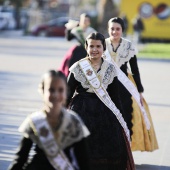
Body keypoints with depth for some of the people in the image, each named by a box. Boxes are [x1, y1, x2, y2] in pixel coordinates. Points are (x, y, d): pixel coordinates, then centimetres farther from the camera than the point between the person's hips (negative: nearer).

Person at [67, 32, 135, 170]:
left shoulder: (110, 69, 4)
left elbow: (115, 96, 9)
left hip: (104, 112, 2)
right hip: (82, 112, -2)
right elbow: (68, 94, 1)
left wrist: (121, 119, 9)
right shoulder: (77, 68, -3)